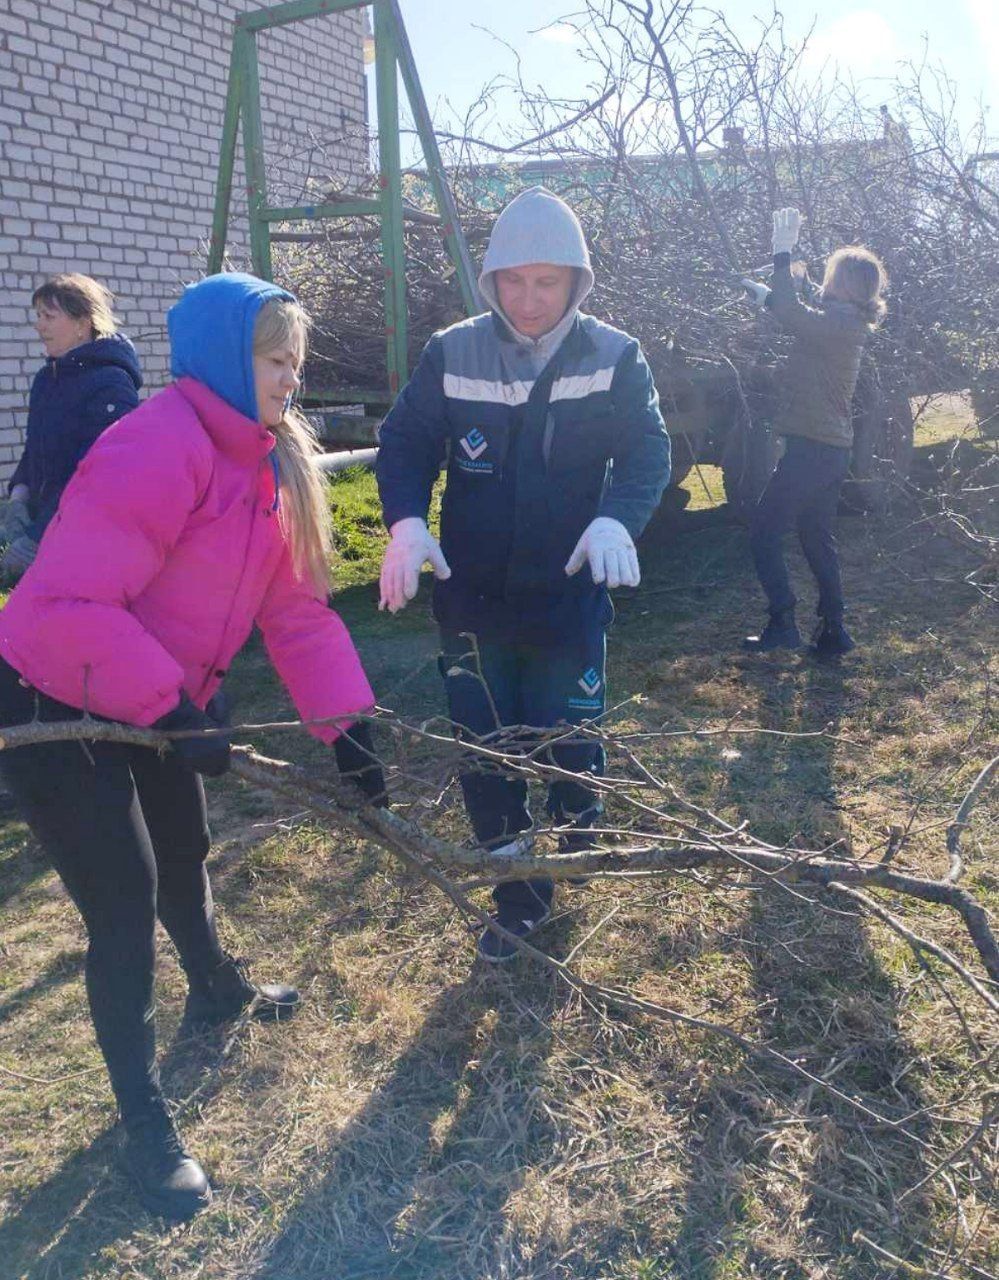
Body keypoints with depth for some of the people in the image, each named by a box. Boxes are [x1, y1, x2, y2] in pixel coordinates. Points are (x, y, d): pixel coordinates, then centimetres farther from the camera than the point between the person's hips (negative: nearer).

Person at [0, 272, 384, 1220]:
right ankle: (144, 1128, 17)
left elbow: (297, 608, 0)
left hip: (156, 707, 9)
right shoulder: (156, 449, -28)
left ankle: (217, 991, 54)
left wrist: (346, 728, -5)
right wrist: (173, 709, -30)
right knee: (125, 905, -4)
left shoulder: (268, 461, 2)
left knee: (183, 855, 25)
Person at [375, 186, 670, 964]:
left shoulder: (614, 359, -4)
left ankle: (575, 850, 42)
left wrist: (616, 520, -30)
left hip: (570, 597, -2)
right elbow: (405, 444, 0)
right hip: (473, 599, 2)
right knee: (484, 754, 9)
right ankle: (520, 898, 30)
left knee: (568, 749, 6)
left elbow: (648, 453, -9)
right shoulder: (452, 355, -2)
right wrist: (407, 520, -21)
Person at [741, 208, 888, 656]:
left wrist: (783, 254, -22)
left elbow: (793, 315, -29)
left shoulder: (839, 320, -14)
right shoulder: (845, 323, 15)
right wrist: (767, 292, 32)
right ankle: (833, 632, 18)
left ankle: (783, 625, -4)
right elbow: (802, 320, 34)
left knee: (763, 532, -4)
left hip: (813, 448, -10)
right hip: (830, 448, 10)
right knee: (818, 539, 15)